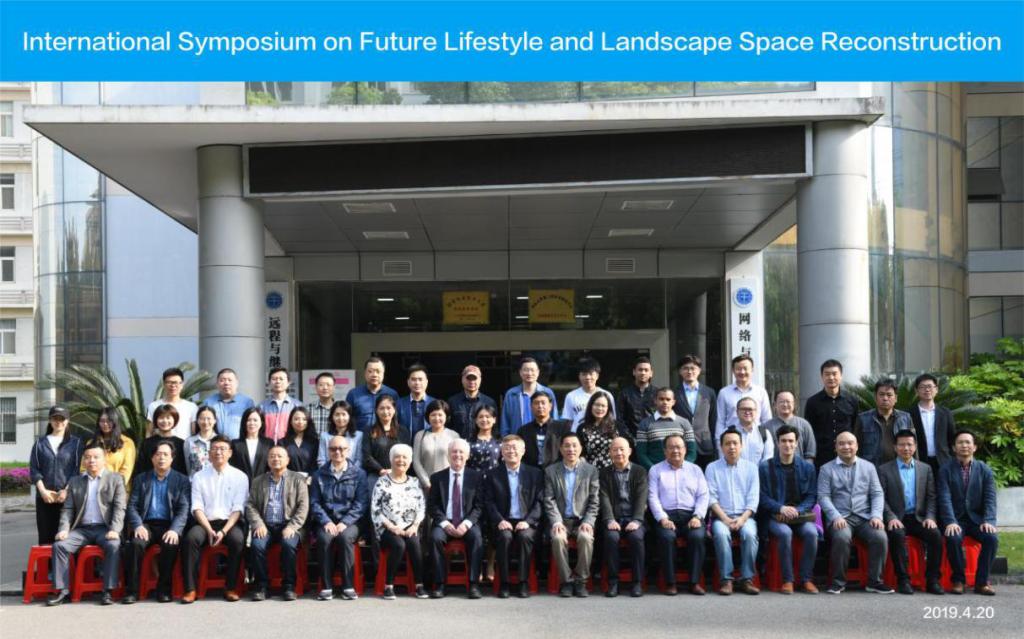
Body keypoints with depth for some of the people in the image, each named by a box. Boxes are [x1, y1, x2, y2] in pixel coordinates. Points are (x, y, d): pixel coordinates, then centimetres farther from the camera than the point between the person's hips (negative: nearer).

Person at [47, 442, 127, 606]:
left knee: (113, 545, -33)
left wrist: (114, 530, -16)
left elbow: (119, 508, -1)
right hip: (81, 529, 3)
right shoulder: (75, 482, 18)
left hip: (105, 528, -3)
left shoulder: (115, 479, 9)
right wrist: (64, 529, -7)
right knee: (59, 545, -23)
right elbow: (67, 509, 12)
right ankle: (62, 590, -17)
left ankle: (108, 591, -27)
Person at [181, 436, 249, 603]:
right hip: (205, 522, 1)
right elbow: (197, 507, 2)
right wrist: (209, 530, -14)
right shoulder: (199, 477, 11)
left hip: (230, 522, -1)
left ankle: (231, 588, -22)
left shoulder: (240, 476, 7)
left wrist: (224, 531, -15)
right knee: (191, 538, -31)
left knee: (237, 539, -33)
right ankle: (190, 589, -26)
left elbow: (238, 508, -1)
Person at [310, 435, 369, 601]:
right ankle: (327, 586, -24)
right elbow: (314, 502, 4)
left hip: (349, 522, -1)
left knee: (345, 537, -33)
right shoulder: (319, 474, 11)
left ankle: (348, 586, -26)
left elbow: (361, 503, -1)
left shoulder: (358, 474, 6)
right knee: (324, 538, -31)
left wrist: (345, 522, -14)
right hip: (326, 521, 1)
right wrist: (326, 521, -12)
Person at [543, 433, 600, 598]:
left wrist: (588, 522, -10)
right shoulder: (551, 471, 9)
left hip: (582, 520, 0)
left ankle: (580, 581, -16)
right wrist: (556, 522, -13)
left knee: (586, 538, -32)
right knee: (558, 538, -32)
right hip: (561, 520, 0)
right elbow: (549, 501, 1)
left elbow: (594, 501, 4)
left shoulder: (591, 471, 8)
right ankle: (566, 581, -17)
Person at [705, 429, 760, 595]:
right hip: (721, 516, -1)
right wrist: (725, 519, -12)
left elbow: (753, 498, 5)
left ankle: (746, 579, -24)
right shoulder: (712, 468, 10)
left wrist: (742, 519, -11)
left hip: (745, 516, 1)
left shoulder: (751, 467, 13)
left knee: (750, 534, -32)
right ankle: (726, 580, -28)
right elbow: (711, 498, 1)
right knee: (721, 533, -33)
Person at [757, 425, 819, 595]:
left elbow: (812, 496, 7)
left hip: (801, 515, 2)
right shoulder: (765, 467, 4)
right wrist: (781, 508, -16)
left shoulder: (807, 467, 11)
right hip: (774, 516, -2)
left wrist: (797, 510, -11)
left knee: (811, 532, -30)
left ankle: (807, 579, -19)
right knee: (785, 533, -34)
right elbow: (762, 497, 0)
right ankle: (787, 580, -23)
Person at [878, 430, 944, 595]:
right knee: (897, 535, -35)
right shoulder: (884, 470, 6)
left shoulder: (925, 469, 16)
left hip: (918, 518, 3)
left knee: (936, 535, -26)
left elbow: (931, 497, 11)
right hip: (897, 519, -3)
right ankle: (903, 580, -26)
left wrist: (930, 517, -6)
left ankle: (932, 580, -16)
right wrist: (891, 518, -16)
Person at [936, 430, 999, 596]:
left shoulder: (985, 470, 7)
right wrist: (950, 522, -24)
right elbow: (945, 499, -9)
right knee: (953, 538, -33)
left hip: (977, 518, 2)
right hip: (955, 519, -2)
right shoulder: (945, 470, 2)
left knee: (992, 538, -27)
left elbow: (990, 499, 0)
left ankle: (982, 581, -13)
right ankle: (958, 580, -13)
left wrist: (988, 521, -17)